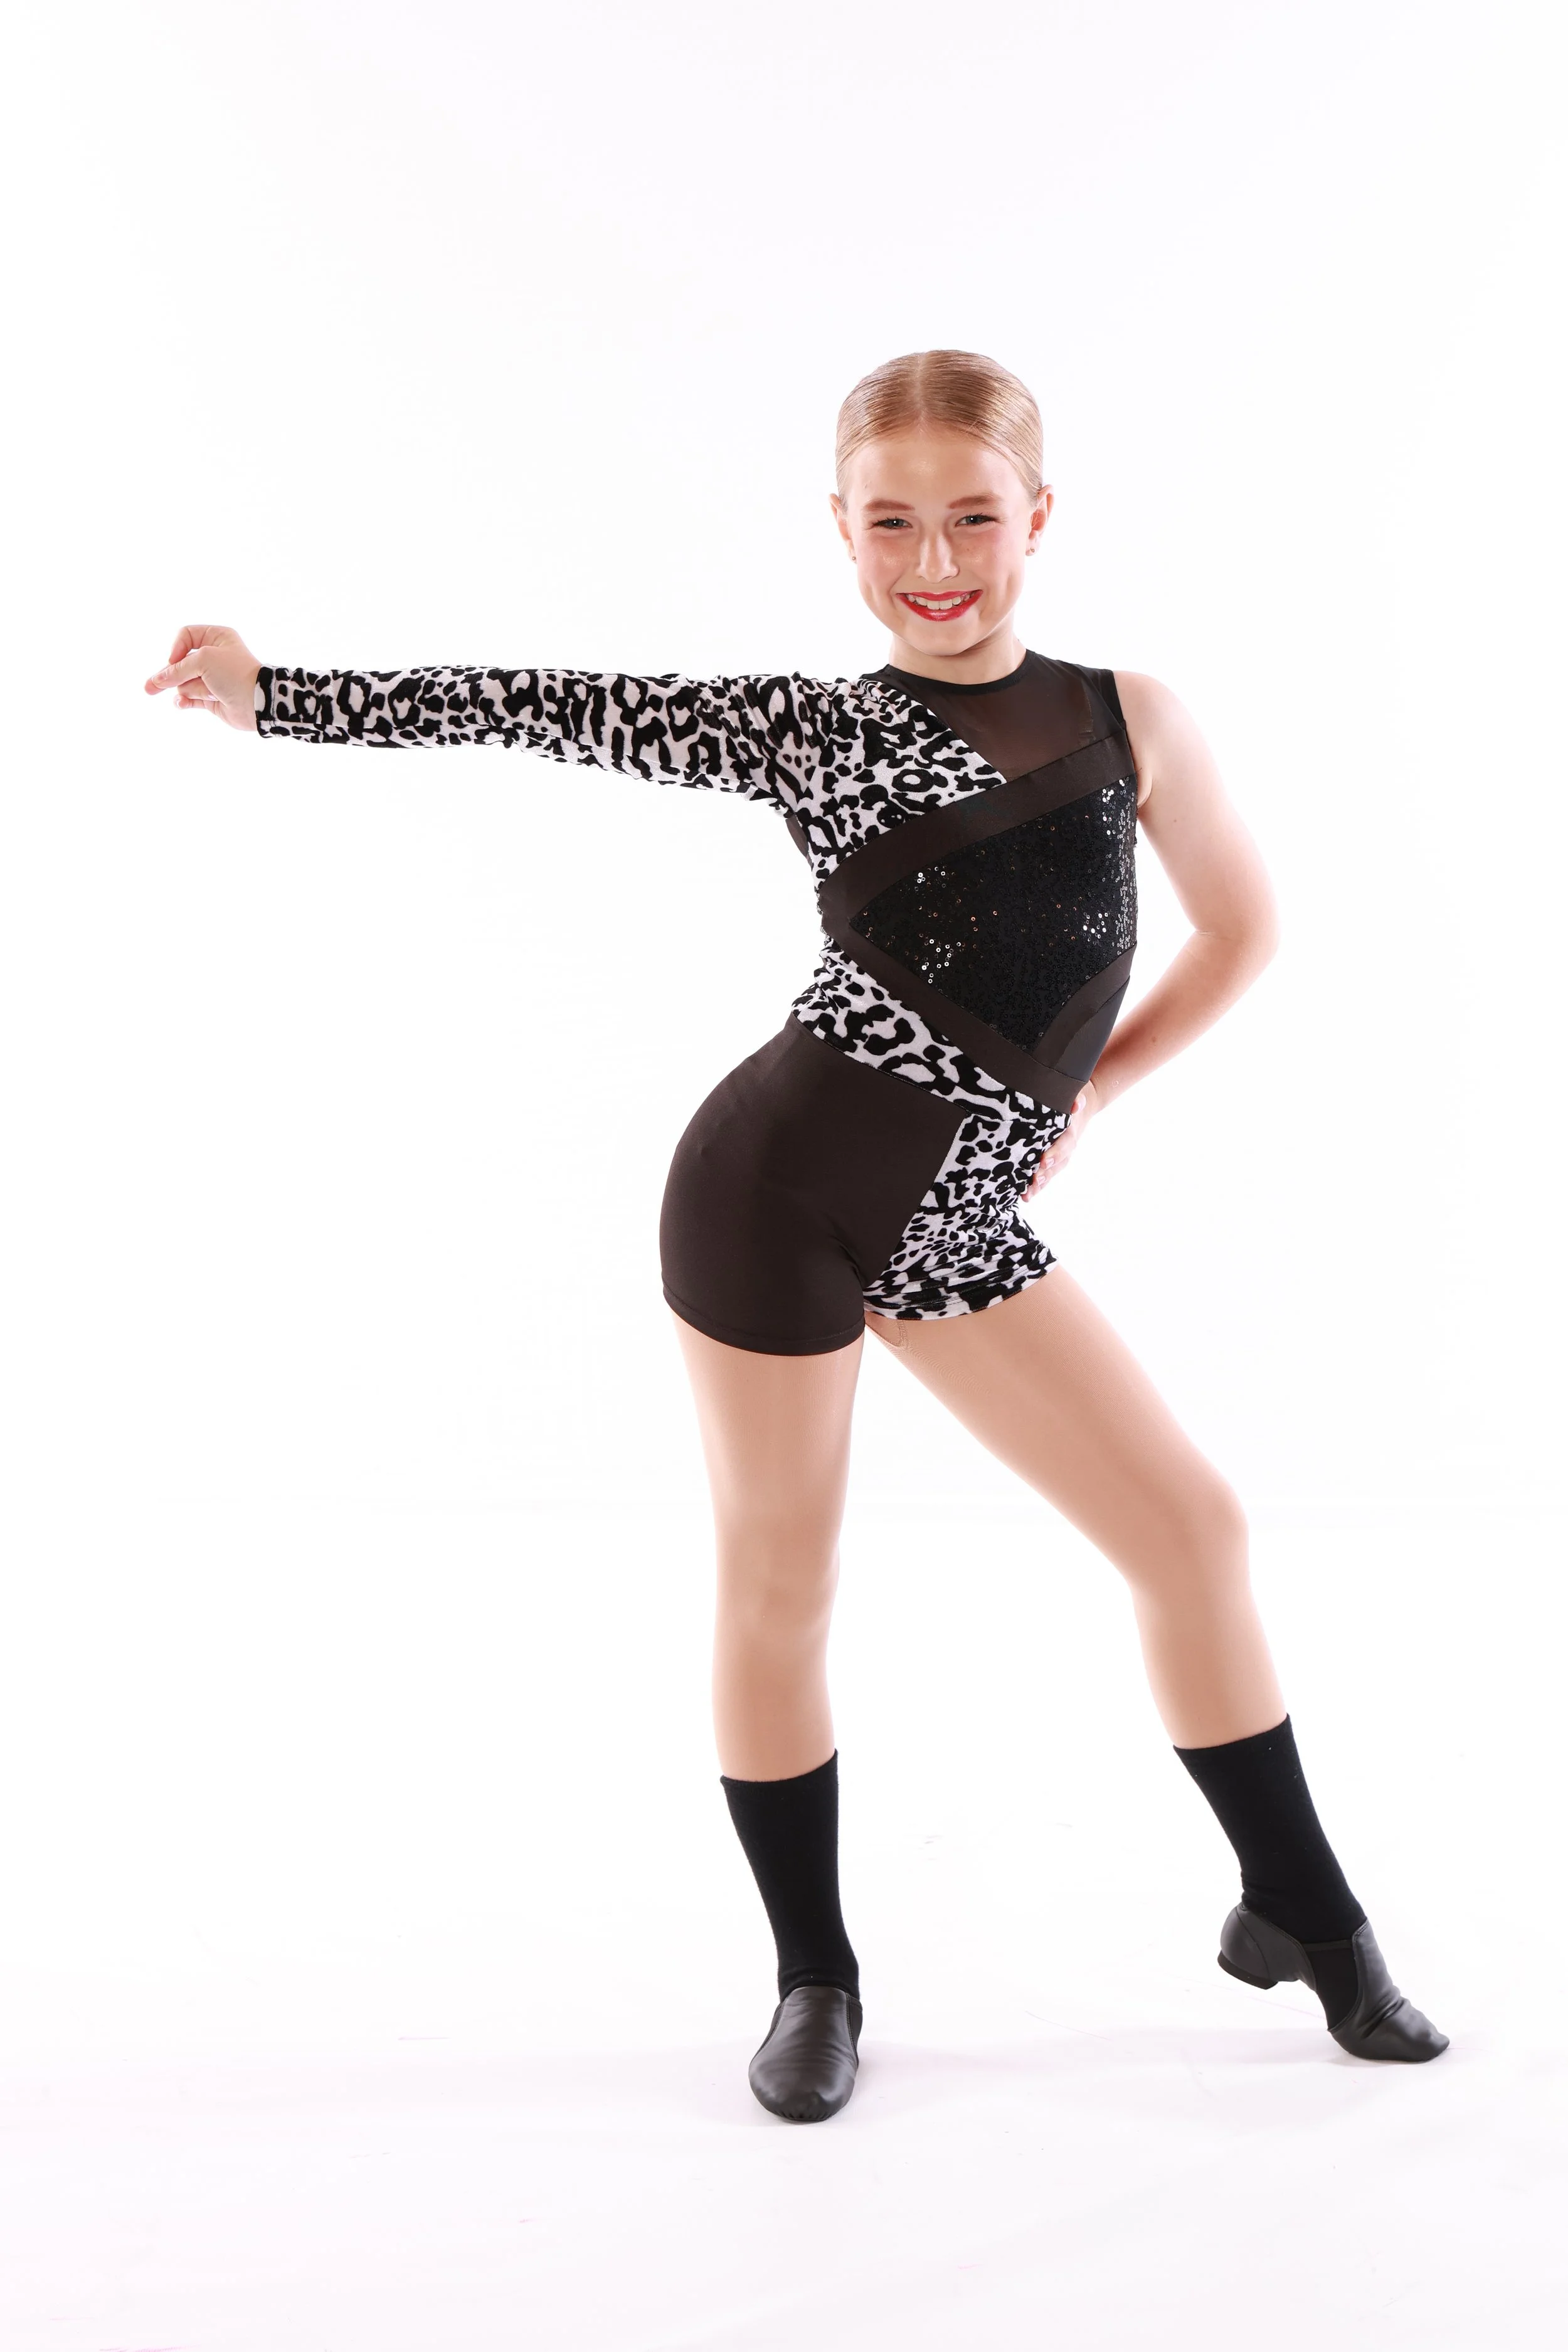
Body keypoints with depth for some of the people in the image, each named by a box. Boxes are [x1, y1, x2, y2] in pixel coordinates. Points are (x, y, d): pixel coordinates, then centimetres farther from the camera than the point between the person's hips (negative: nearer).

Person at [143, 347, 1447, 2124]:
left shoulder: (1129, 716, 5)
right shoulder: (816, 729, -2)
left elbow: (1238, 927, 17)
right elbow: (561, 710, -4)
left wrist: (1089, 1085, 7)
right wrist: (273, 691, -6)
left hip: (964, 1226, 3)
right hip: (782, 1183, -3)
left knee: (1190, 1526, 5)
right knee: (778, 1581, 6)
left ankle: (1300, 1912, 25)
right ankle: (815, 1977, 25)